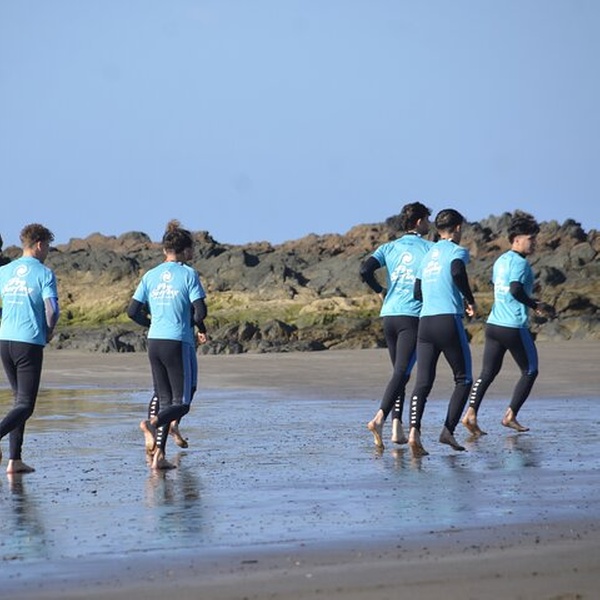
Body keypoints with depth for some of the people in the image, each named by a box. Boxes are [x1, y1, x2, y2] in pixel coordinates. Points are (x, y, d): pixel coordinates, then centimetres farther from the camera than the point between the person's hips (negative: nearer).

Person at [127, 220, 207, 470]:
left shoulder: (150, 276, 9)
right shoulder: (188, 274, -4)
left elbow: (133, 311, 7)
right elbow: (200, 311, -11)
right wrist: (200, 325, 11)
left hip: (154, 342, 5)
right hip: (179, 342, -5)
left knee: (164, 400, 12)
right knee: (181, 402, 1)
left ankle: (158, 455, 1)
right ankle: (153, 423, -28)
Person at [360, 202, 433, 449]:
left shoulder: (389, 247, 12)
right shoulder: (430, 248, 2)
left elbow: (365, 270, -1)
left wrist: (380, 291, 14)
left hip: (389, 315, 5)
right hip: (413, 317, -5)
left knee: (399, 372, 13)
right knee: (402, 372, -12)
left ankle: (397, 428, 4)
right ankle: (379, 418, -30)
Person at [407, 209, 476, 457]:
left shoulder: (428, 255, 20)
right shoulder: (457, 251, 1)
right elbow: (457, 272, -21)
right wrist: (469, 300, -6)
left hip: (424, 322, 5)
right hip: (449, 320, -5)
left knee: (422, 382, -2)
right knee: (463, 380, 9)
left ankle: (414, 430, -22)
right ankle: (448, 430, -3)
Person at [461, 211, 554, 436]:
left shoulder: (500, 261, 15)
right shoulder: (520, 262, -12)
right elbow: (516, 289, -26)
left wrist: (532, 303, 27)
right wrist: (536, 306, -13)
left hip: (493, 324, 8)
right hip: (515, 327, -8)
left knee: (488, 372, 6)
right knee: (529, 371, 9)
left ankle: (471, 414, -10)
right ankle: (510, 416, 6)